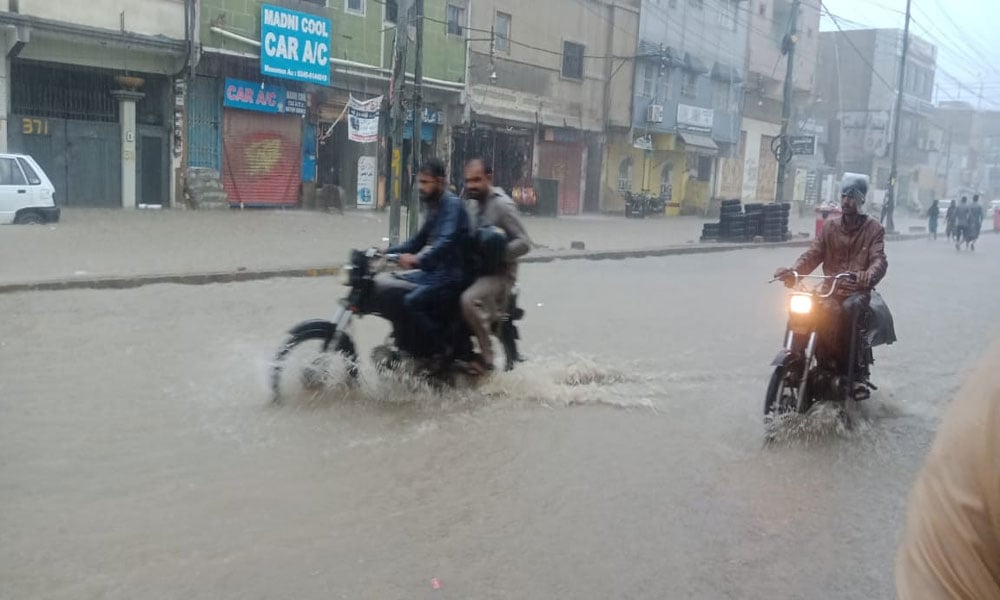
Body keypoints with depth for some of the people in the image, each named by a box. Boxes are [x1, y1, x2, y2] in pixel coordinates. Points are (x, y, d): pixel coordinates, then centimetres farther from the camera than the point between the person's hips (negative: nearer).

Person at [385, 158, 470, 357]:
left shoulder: (452, 204, -14)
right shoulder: (434, 206, 17)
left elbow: (446, 241, -31)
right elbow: (419, 241, 24)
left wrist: (418, 260, -45)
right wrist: (387, 252, 13)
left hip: (450, 275, -10)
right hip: (433, 272, 10)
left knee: (412, 302, -27)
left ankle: (440, 354, -15)